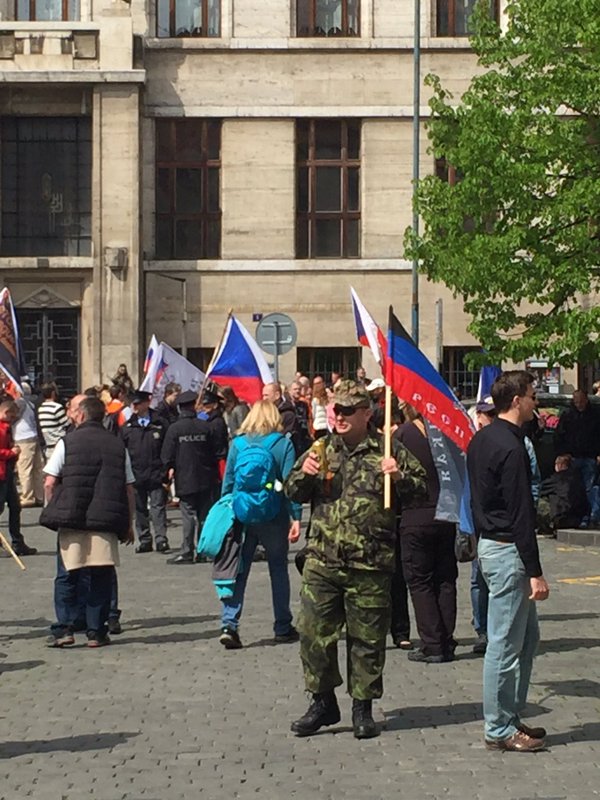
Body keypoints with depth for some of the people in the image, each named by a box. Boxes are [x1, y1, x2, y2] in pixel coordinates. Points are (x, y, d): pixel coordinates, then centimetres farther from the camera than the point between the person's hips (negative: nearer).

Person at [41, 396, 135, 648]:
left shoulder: (67, 442, 0)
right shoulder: (117, 445, 6)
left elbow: (50, 483, -3)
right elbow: (129, 488, 7)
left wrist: (54, 512, 11)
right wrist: (128, 524, 14)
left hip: (71, 520, -1)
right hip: (105, 522, 1)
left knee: (67, 577, 8)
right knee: (101, 577, 7)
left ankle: (64, 629, 3)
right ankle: (96, 632, 8)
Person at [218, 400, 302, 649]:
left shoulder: (238, 443, 3)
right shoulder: (283, 444, -3)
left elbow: (228, 481, 4)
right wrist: (296, 517, -9)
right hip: (273, 516, -1)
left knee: (238, 570, 5)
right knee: (278, 569, 11)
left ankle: (229, 624, -8)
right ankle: (283, 628, 16)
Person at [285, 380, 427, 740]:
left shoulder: (388, 451, 0)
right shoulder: (323, 449, 11)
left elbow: (421, 486, 2)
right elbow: (294, 492, 18)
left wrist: (399, 477, -18)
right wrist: (304, 474, -3)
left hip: (370, 565, -3)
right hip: (322, 562, 3)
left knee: (367, 639, 6)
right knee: (314, 632, 3)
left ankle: (363, 707, 19)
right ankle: (323, 702, 19)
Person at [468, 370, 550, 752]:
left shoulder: (481, 439, 11)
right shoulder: (510, 448, -19)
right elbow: (520, 515, -20)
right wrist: (535, 572, -18)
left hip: (490, 544, 10)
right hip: (507, 552, -10)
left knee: (528, 635, 18)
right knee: (506, 643, -2)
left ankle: (511, 714, 24)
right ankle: (500, 730, 6)